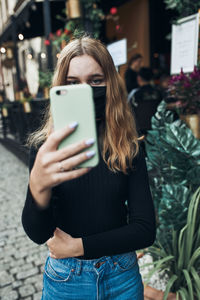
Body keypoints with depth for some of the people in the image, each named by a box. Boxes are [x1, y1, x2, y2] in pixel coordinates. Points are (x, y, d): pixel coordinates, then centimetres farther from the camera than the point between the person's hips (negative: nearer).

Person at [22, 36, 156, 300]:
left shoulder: (129, 148, -10)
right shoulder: (45, 146, -13)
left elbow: (146, 230, -10)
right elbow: (37, 234, -21)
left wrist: (78, 246, -15)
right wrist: (38, 186, -41)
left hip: (122, 278, 1)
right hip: (65, 278, 0)